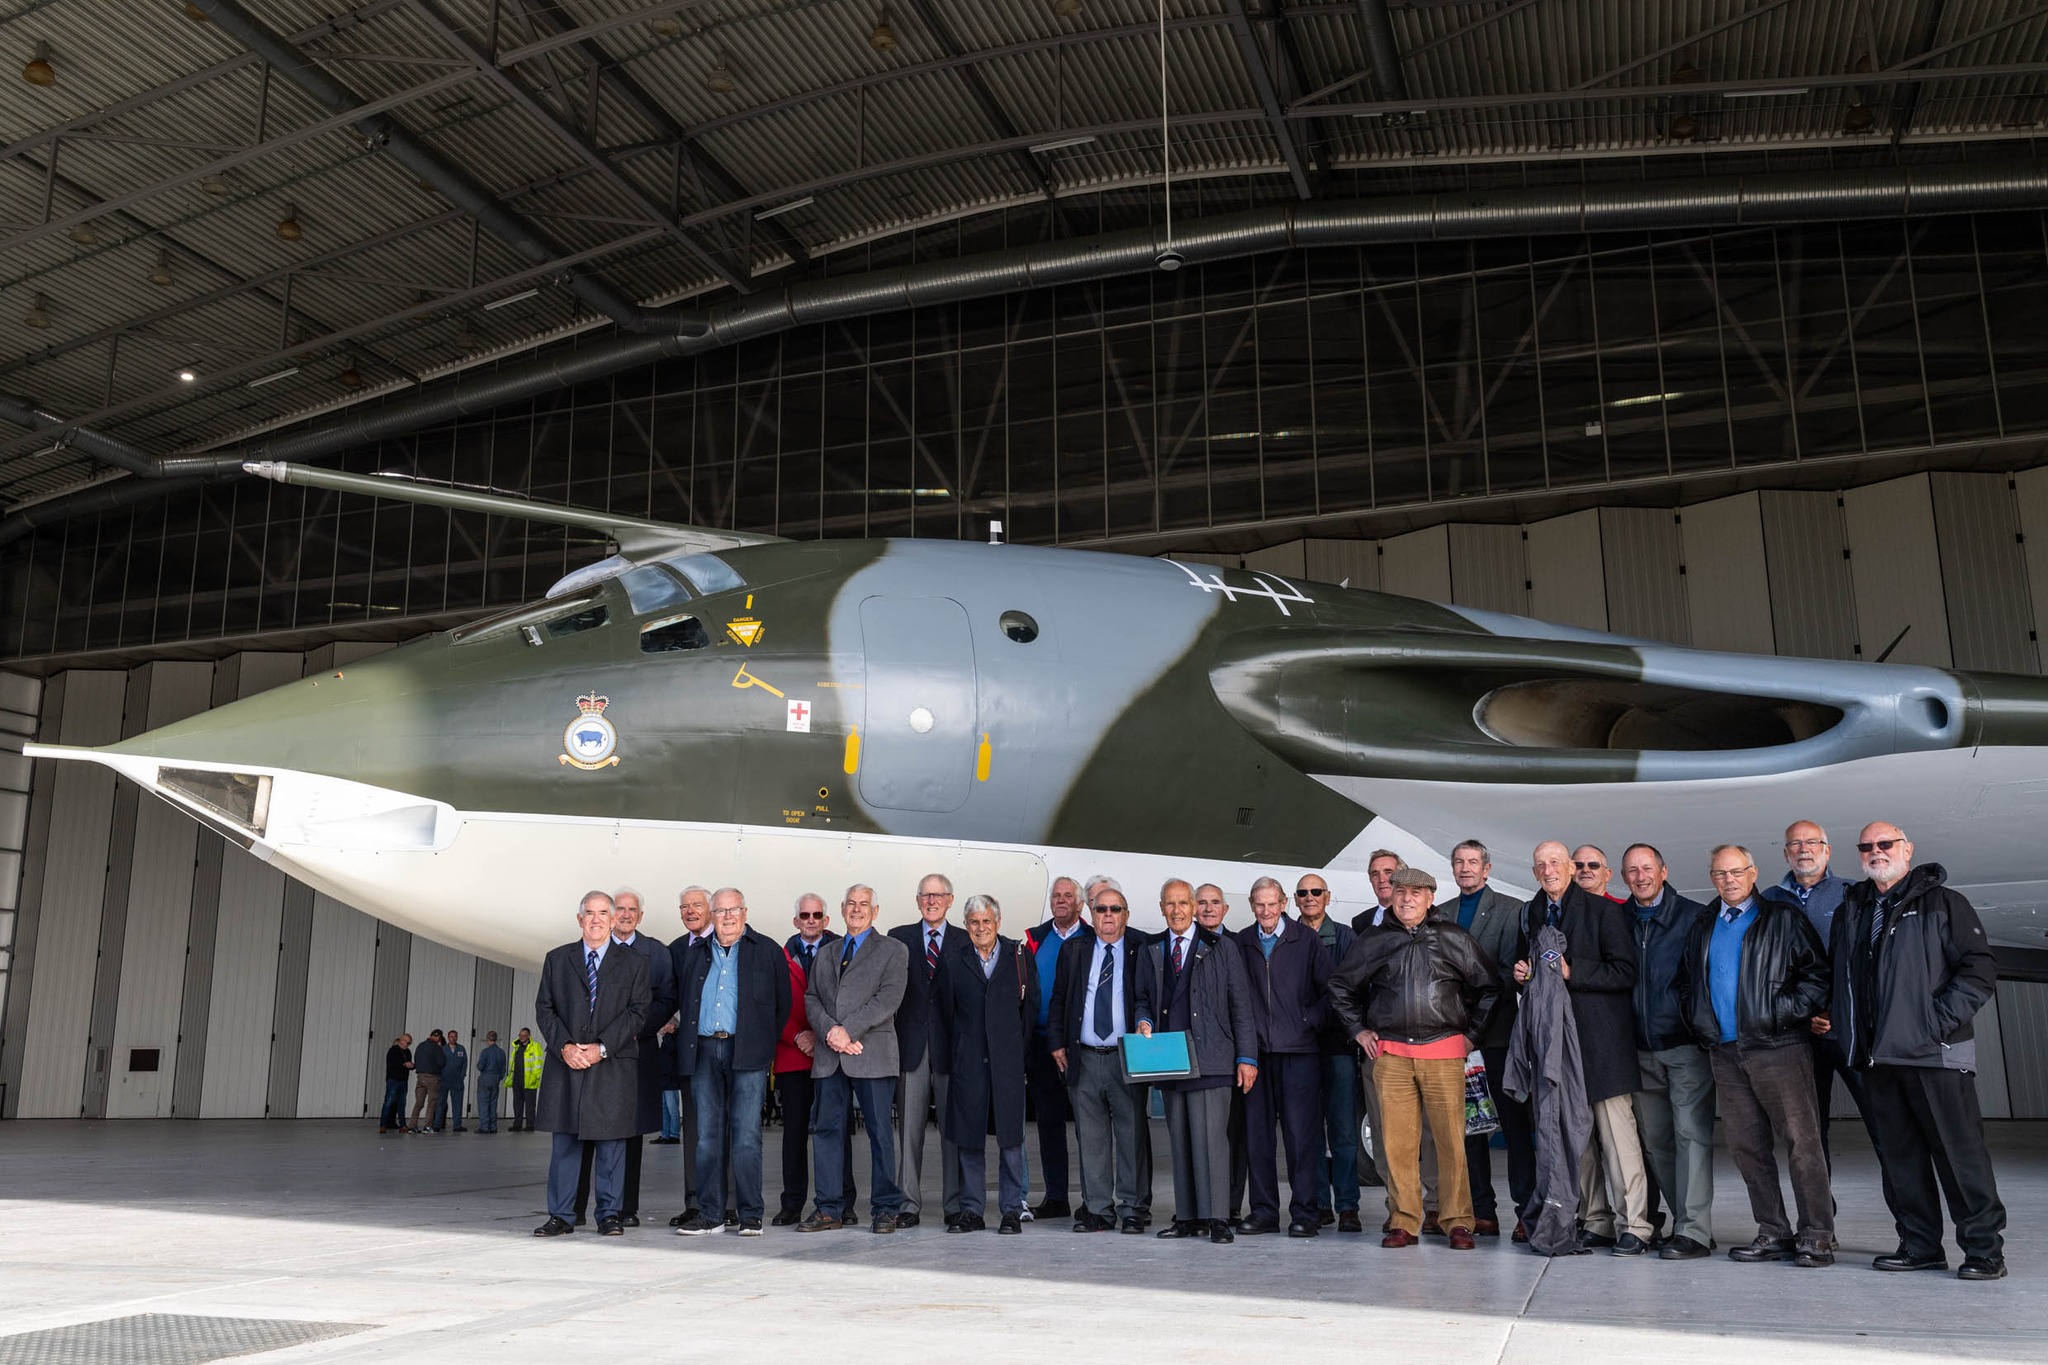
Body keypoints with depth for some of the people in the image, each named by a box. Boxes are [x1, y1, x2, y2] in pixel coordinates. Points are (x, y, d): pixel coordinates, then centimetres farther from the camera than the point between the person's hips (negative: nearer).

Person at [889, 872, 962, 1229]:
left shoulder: (965, 942, 7)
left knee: (953, 1127, 3)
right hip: (911, 1043, 1)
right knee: (910, 1127, 2)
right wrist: (890, 1037, -6)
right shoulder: (898, 938, 9)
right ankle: (910, 1205, 8)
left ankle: (954, 1205, 10)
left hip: (950, 1046, 0)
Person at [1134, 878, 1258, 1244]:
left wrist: (1247, 1057, -3)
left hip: (1209, 1058, -4)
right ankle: (1188, 1217, 12)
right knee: (1179, 1140, 7)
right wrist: (1144, 1021, 1)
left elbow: (1241, 1007, 2)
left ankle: (1216, 1217, -3)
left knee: (1211, 1136, -9)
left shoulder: (1222, 950, 4)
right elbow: (1143, 999, 24)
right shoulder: (1150, 953, 15)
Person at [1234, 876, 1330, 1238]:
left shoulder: (1306, 939, 1)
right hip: (1255, 1051, 3)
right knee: (1256, 1134, 6)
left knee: (1301, 1133, -2)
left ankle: (1304, 1213, 6)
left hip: (1298, 1049, -3)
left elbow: (1331, 987, 2)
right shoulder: (1241, 942, 8)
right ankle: (1264, 1211, 15)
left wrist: (1313, 1021, -5)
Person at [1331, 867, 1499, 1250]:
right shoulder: (1372, 943, 10)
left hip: (1445, 1054, -1)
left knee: (1451, 1139, -4)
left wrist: (1471, 1033, 9)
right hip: (1391, 1056, 2)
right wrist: (1359, 1030, 15)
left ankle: (1458, 1222, 6)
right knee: (1397, 1141, 0)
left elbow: (1489, 987, 13)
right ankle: (1405, 1222, 8)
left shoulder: (1454, 940, 6)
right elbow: (1340, 987, 22)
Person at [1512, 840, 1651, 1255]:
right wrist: (1522, 974, 4)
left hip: (1601, 1036, -6)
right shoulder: (1530, 913, 14)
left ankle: (1633, 1226, -1)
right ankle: (1597, 1223, 15)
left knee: (1616, 1131, -6)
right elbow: (1523, 965, 27)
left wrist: (1572, 972, -16)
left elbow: (1625, 972, -9)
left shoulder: (1602, 909, -3)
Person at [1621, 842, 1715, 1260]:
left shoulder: (1694, 916, -1)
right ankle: (1681, 1221, 19)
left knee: (1691, 1134, -7)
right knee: (1655, 1141, 9)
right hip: (1642, 1049, 5)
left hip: (1685, 1042, -5)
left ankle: (1695, 1230, -5)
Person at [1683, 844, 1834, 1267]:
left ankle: (1817, 1235, 2)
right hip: (1725, 1053, 5)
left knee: (1801, 1140, -5)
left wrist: (1788, 1012, -11)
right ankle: (1773, 1233, 15)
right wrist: (1701, 1025, 14)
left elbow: (1818, 973, -2)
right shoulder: (1702, 928, 17)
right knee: (1746, 1146, 7)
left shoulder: (1783, 919, 2)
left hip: (1778, 1047, -5)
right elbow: (1690, 983, 26)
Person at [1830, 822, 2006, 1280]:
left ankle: (1984, 1247, 5)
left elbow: (1980, 971, -6)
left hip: (1936, 1053, -6)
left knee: (1960, 1151, -3)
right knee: (1899, 1156, 9)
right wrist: (1830, 1015, 11)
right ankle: (1920, 1245, 17)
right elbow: (1838, 977, 27)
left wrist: (1939, 1020, -14)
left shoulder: (1943, 903, 0)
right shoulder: (1849, 912, 17)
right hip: (1878, 1055, 6)